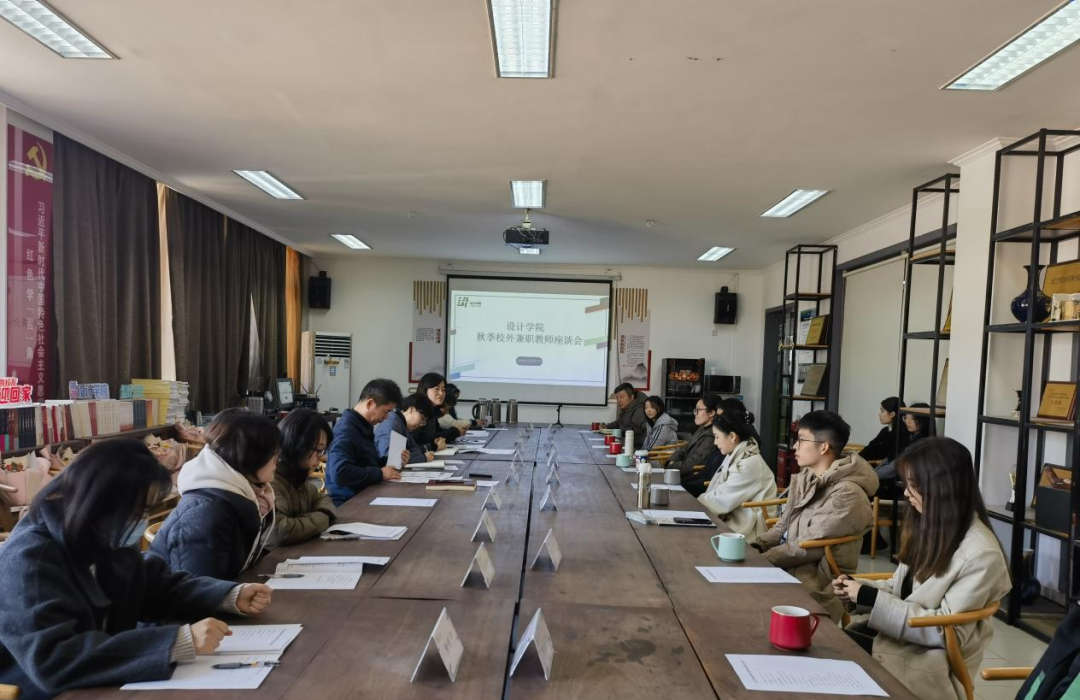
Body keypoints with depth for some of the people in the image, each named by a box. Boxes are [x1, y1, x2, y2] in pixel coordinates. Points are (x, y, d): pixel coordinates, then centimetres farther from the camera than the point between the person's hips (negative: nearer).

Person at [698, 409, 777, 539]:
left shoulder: (749, 465, -20)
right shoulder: (734, 456, 10)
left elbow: (721, 501, -18)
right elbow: (715, 492, 8)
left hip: (743, 530, -8)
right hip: (731, 518, 8)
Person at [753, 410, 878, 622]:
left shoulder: (846, 494, -19)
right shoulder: (806, 478, 9)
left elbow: (807, 547, -21)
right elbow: (783, 526, 13)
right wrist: (755, 547, -3)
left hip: (819, 584, -8)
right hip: (790, 567, 8)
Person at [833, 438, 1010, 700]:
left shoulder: (980, 555, -21)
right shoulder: (931, 526, 4)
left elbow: (947, 632, -20)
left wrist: (872, 599, -22)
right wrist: (860, 589, -5)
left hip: (929, 661, -7)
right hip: (894, 634, 7)